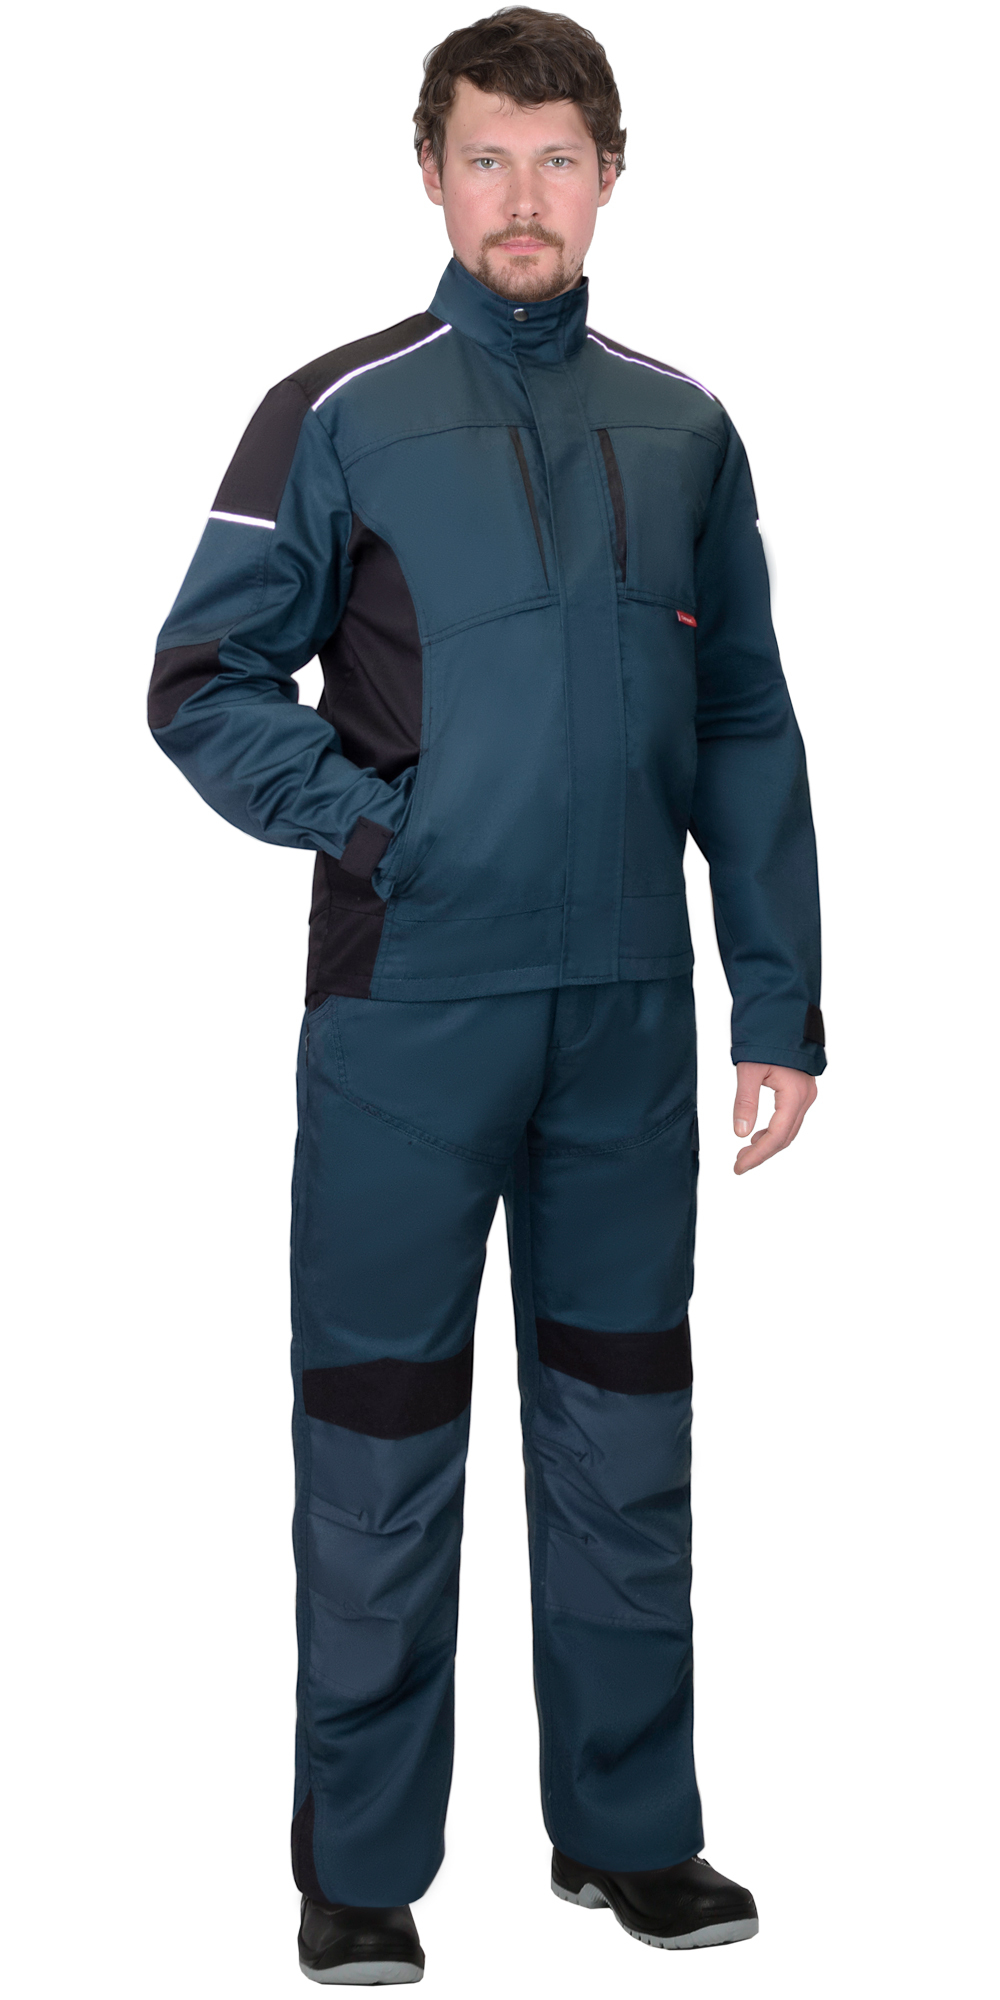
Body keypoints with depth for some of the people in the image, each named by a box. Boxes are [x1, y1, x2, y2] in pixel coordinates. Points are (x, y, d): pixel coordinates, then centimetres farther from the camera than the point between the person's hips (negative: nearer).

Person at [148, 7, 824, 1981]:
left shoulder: (683, 432, 8)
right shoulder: (340, 417, -2)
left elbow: (744, 733, 9)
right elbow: (204, 683, -1)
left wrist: (781, 1002, 6)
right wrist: (371, 825, -14)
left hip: (628, 1007, 3)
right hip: (410, 1007, -3)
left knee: (624, 1432, 12)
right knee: (383, 1438, 4)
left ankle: (632, 1827, 27)